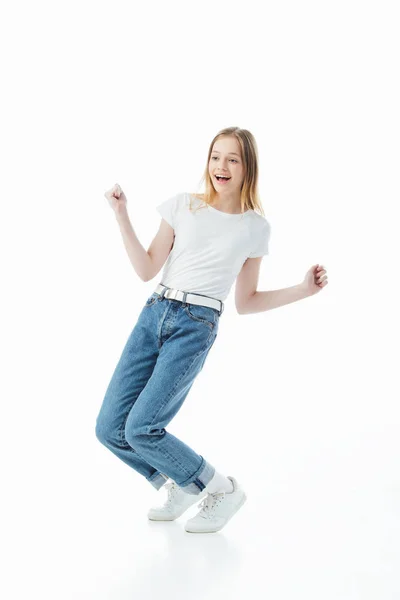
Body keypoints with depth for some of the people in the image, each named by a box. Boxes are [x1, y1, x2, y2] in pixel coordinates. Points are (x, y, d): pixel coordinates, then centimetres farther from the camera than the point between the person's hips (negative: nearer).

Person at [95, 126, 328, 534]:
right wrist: (121, 215, -2)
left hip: (196, 326, -4)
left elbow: (245, 303, 12)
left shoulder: (256, 228, 7)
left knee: (141, 429, -17)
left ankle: (221, 490, 6)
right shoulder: (183, 205, 9)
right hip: (154, 315, 4)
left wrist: (304, 289, 3)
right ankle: (178, 486, 22)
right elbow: (146, 270, 6)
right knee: (109, 428, -3)